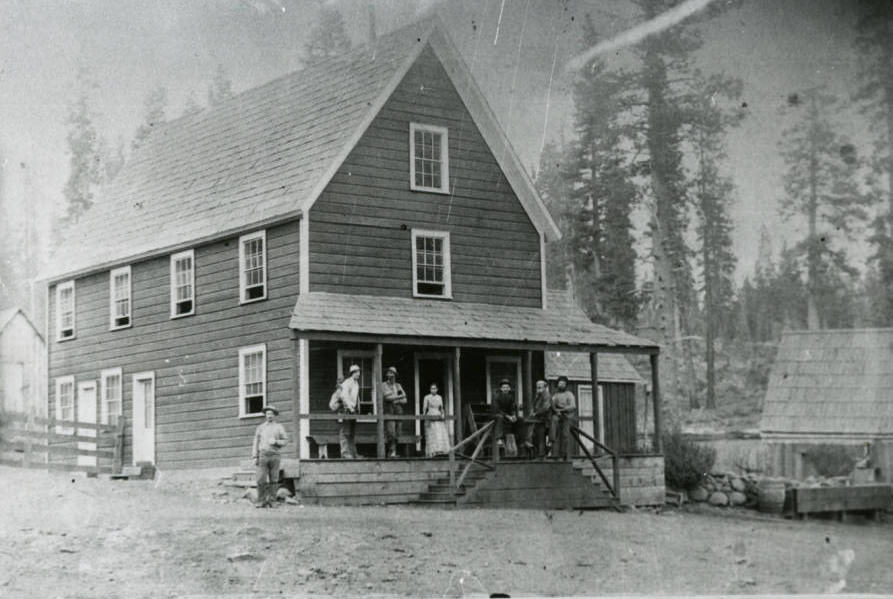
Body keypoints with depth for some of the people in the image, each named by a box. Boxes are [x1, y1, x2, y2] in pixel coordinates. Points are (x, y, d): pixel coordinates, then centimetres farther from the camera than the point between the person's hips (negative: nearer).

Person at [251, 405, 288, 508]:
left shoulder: (279, 427, 10)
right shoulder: (260, 427, 13)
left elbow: (285, 441, 5)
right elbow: (256, 443, 10)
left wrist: (275, 442, -13)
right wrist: (255, 457, 1)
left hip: (274, 455, 0)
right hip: (263, 455, 0)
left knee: (273, 480, -1)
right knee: (261, 479, -8)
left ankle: (270, 501, 4)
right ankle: (261, 501, -2)